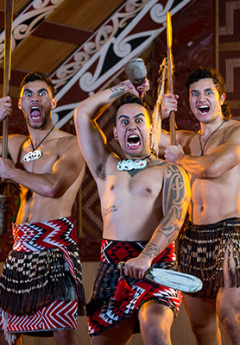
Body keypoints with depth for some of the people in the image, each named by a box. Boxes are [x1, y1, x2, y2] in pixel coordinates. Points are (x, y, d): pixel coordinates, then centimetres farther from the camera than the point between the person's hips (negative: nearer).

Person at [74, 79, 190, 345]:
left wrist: (145, 256, -25)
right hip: (111, 267, 4)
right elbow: (83, 114, 19)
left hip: (155, 266, -4)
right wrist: (125, 87, 21)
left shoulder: (169, 172, 8)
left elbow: (175, 216, -9)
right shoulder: (107, 167, 20)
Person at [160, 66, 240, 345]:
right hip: (194, 236, 6)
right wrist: (160, 114, 0)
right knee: (200, 322, 7)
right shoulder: (189, 140, 19)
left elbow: (213, 167, -17)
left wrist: (180, 158, 1)